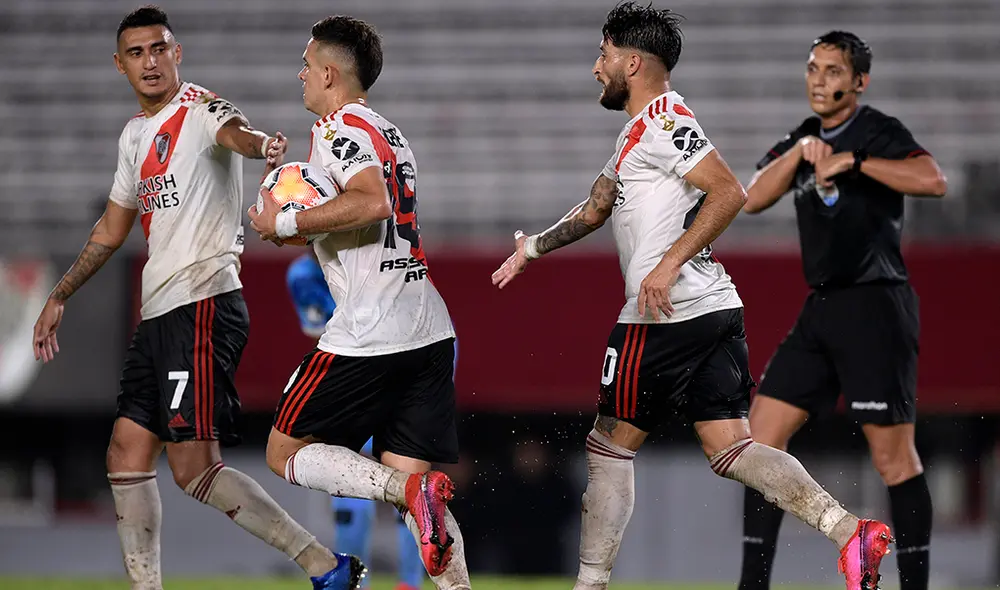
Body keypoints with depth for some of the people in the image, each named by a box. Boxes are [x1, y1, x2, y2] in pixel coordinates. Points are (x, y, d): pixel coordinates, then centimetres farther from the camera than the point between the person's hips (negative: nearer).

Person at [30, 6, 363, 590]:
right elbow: (112, 228, 32)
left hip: (203, 303, -9)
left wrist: (264, 143, -55)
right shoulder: (135, 134, 20)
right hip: (160, 314, 9)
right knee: (127, 453, 7)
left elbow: (233, 131, -32)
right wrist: (59, 297, 34)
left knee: (194, 465, -15)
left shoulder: (200, 108, -7)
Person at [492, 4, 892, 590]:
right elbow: (596, 208, 37)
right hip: (716, 308, 9)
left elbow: (729, 191, -20)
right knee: (730, 449, 0)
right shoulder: (641, 130, 24)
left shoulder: (663, 119, -8)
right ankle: (851, 532, -17)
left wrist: (670, 262, -23)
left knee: (611, 446, 3)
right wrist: (535, 246, 31)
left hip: (666, 316, -9)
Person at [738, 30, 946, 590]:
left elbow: (933, 180, -23)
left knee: (893, 455, -7)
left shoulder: (878, 132, -6)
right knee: (763, 434, 4)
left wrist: (852, 161, -22)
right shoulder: (801, 138, 15)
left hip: (875, 307, -8)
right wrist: (799, 153, -12)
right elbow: (754, 199, 1)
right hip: (822, 308, 8)